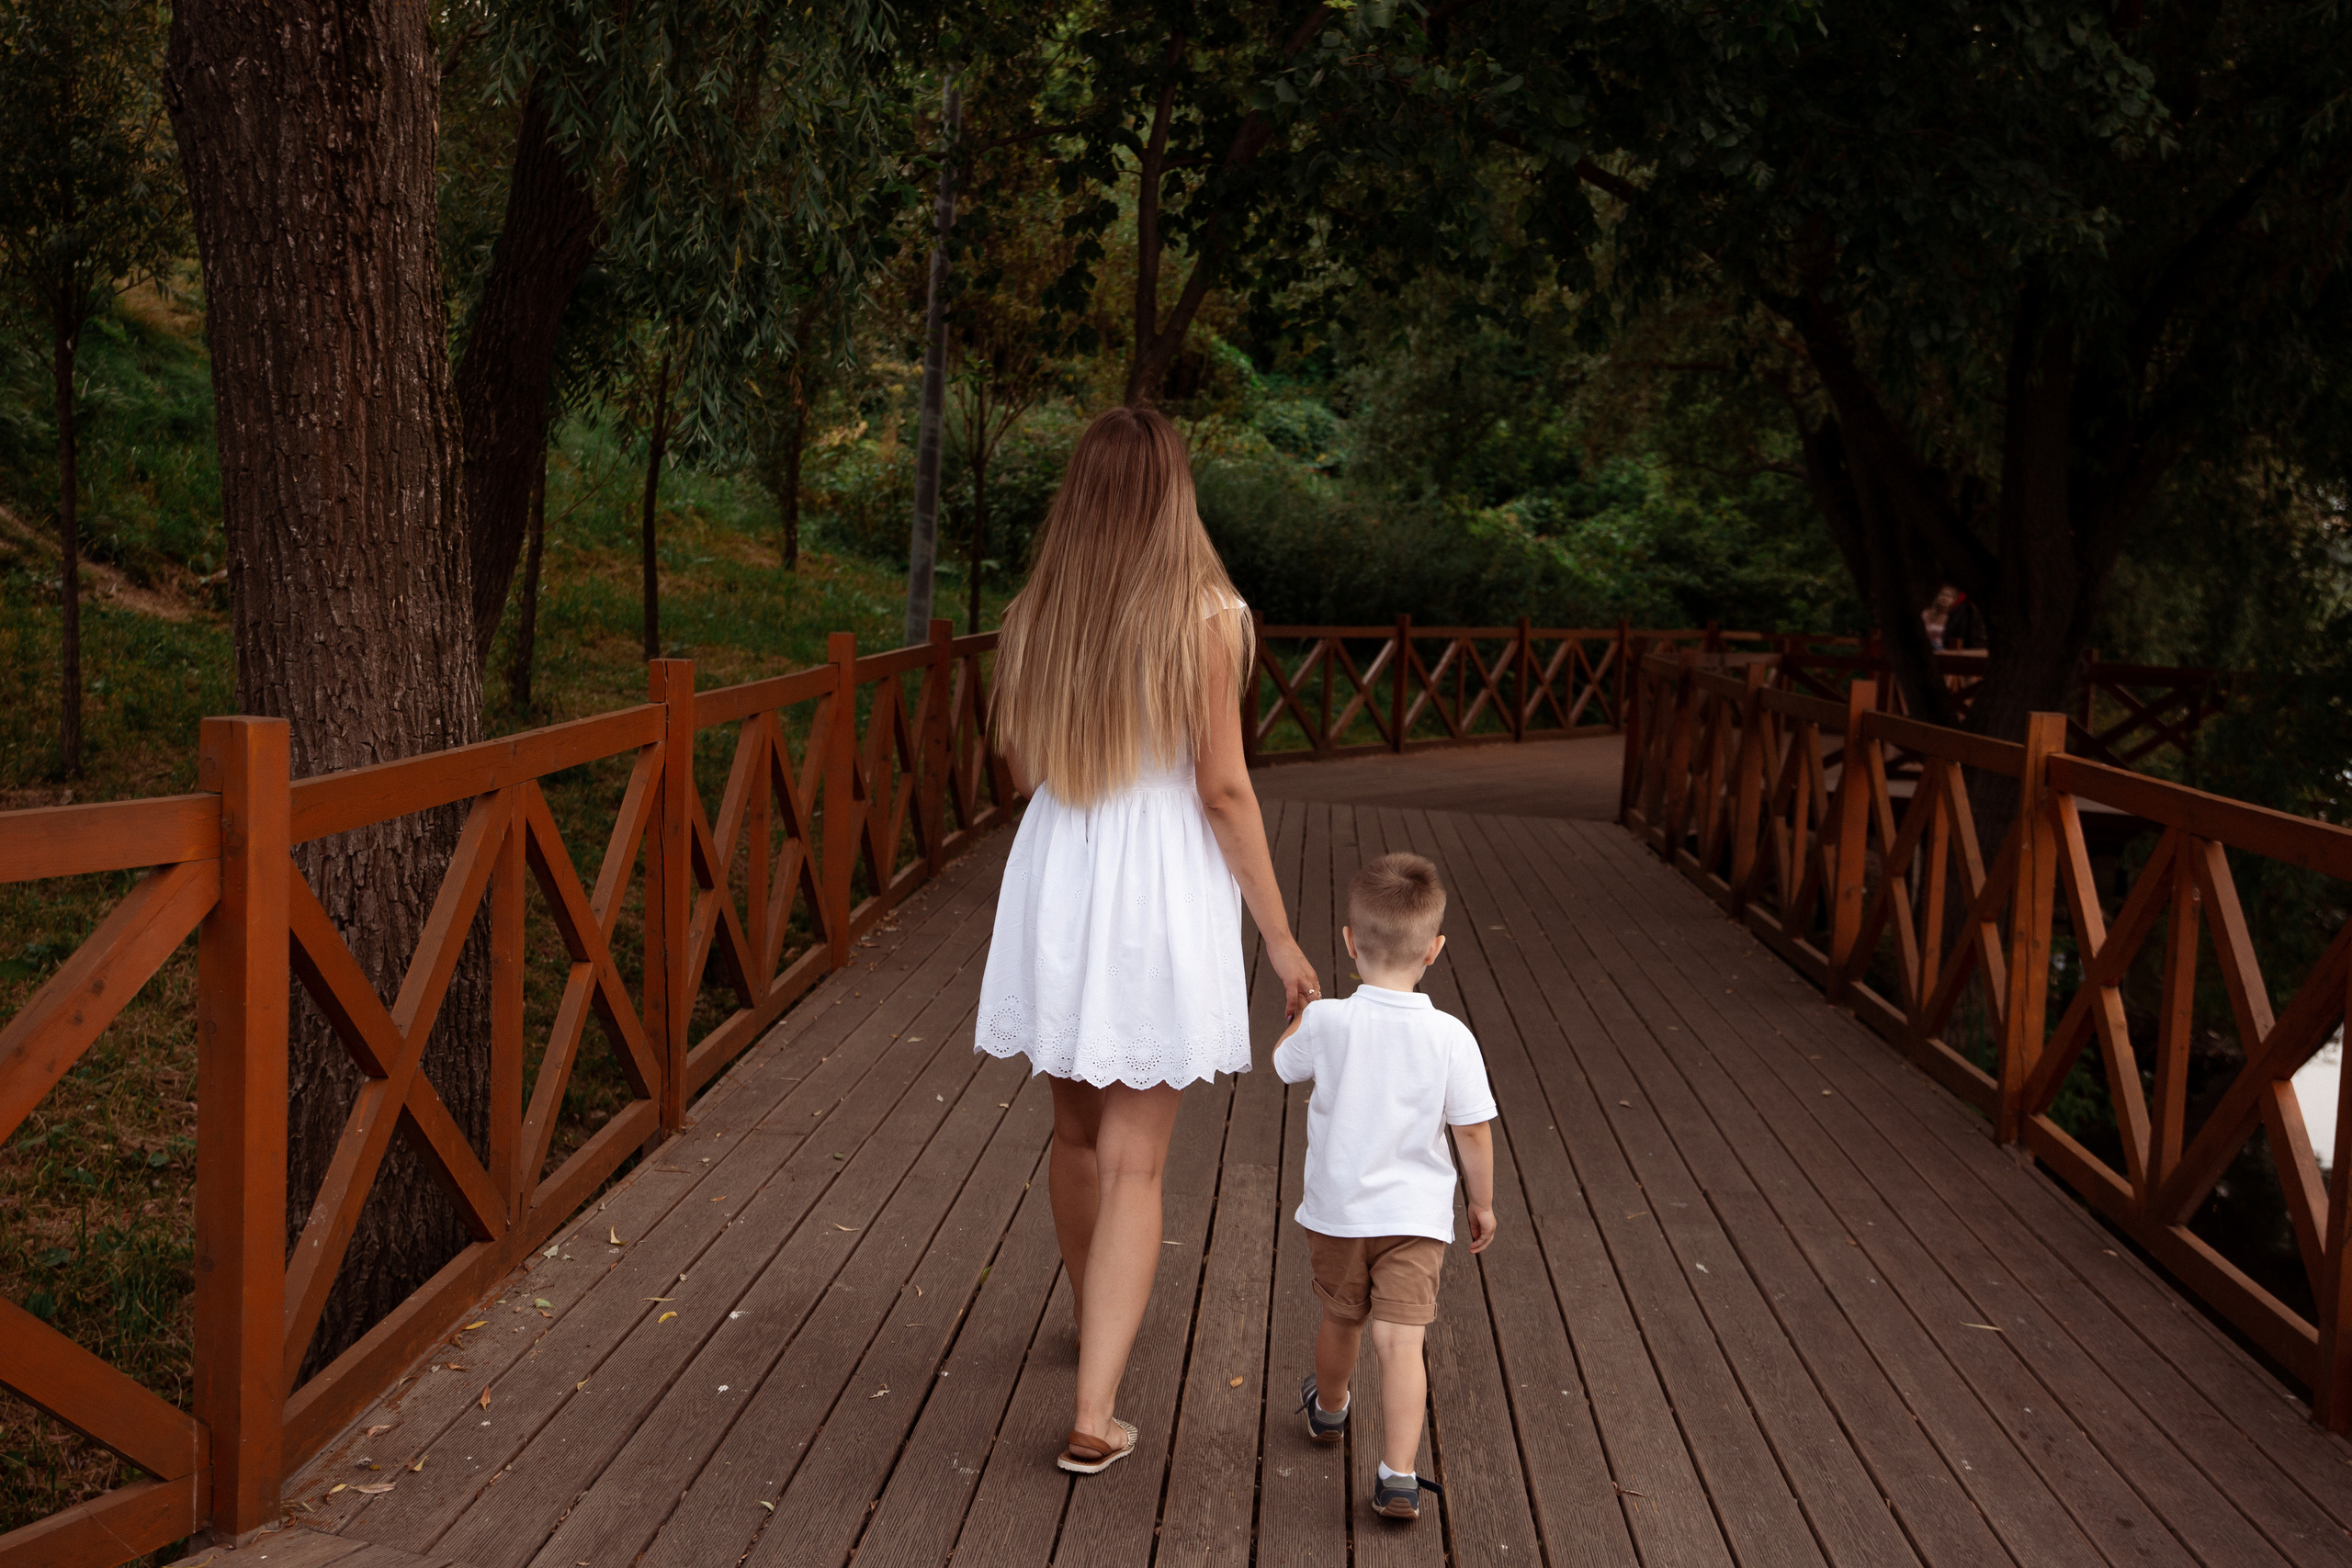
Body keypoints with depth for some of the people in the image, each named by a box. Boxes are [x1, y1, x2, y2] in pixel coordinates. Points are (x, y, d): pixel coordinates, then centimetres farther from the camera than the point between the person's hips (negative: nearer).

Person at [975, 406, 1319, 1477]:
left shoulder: (1035, 613, 0)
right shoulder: (1205, 615, -11)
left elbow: (1022, 771, 9)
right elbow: (1223, 786, -11)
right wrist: (1279, 936, -3)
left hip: (1056, 881, 4)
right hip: (1160, 890, -4)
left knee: (1076, 1130, 22)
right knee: (1132, 1162, 0)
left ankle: (1095, 1317, 44)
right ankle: (1093, 1415, -4)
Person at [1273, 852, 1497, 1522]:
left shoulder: (1326, 1023, -13)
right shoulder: (1451, 1037, -14)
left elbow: (1283, 1064, 8)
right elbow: (1474, 1130, -7)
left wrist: (1306, 1006, 26)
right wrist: (1483, 1202, 8)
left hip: (1336, 1210, 2)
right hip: (1416, 1215, -2)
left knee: (1342, 1317, 23)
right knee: (1400, 1342, -3)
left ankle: (1329, 1407, 49)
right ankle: (1398, 1475, -10)